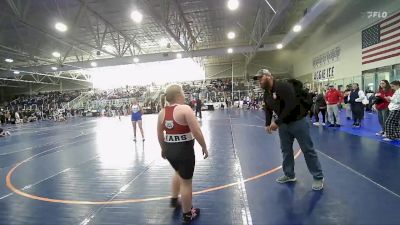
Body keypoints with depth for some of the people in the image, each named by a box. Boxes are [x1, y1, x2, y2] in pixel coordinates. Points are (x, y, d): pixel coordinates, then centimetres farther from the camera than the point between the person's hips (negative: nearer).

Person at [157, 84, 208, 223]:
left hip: (169, 149, 6)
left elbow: (160, 135, 11)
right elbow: (197, 132, -19)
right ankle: (187, 214, 27)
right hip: (184, 149, -6)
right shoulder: (185, 109, -17)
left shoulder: (162, 112, 2)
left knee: (178, 173, 34)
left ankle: (174, 199, 45)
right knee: (186, 182, 10)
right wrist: (204, 147, -6)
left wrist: (163, 149, 25)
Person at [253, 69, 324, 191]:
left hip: (298, 122, -8)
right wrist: (267, 124, 1)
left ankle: (318, 177, 16)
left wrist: (277, 122, -30)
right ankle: (289, 175, 29)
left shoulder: (283, 86, -23)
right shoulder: (266, 94, 4)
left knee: (308, 150, 2)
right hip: (284, 124, 8)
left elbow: (291, 105, -31)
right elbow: (268, 110, 16)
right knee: (286, 150, 13)